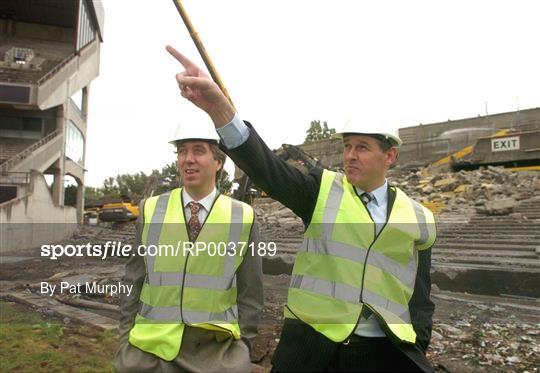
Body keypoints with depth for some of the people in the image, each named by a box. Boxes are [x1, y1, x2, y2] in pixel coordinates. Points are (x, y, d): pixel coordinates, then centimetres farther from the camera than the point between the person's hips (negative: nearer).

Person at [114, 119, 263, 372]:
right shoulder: (150, 211, 0)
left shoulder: (243, 218, -3)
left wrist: (241, 346, 0)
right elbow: (133, 282, 5)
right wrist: (126, 341, 4)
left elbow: (250, 292, 1)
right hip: (149, 349, 1)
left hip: (217, 352, -1)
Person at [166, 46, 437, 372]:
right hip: (312, 346, 0)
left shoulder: (418, 219, 3)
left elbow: (421, 298, 11)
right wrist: (220, 109, -35)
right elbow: (266, 168, -20)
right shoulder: (323, 190, -2)